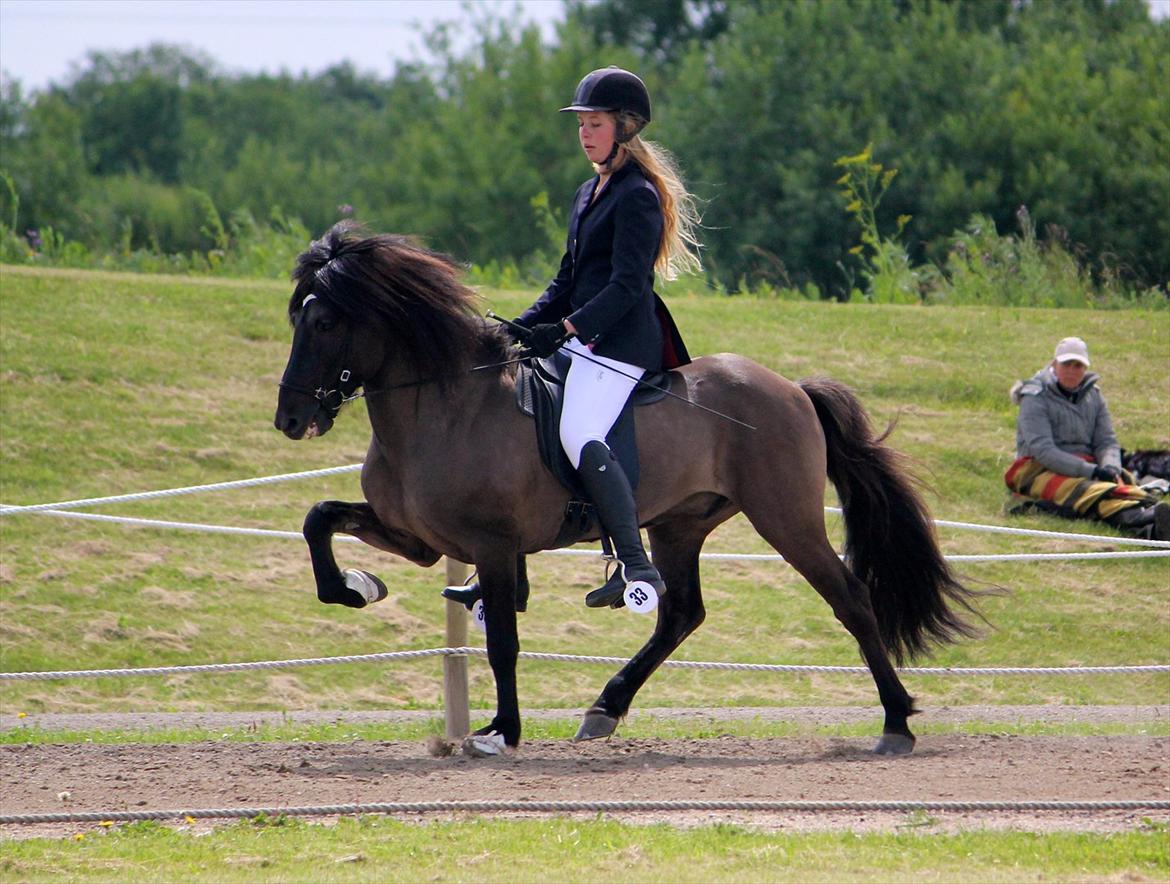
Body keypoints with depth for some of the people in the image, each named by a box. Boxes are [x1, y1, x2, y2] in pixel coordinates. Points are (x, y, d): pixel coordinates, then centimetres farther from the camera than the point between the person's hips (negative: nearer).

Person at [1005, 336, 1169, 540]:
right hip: (1040, 470, -5)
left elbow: (1107, 441, 11)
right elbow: (1042, 449, -16)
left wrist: (1110, 468, -15)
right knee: (1093, 493, -38)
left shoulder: (1093, 397, 15)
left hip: (1086, 467, 5)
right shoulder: (1035, 398, -5)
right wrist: (1090, 471, -23)